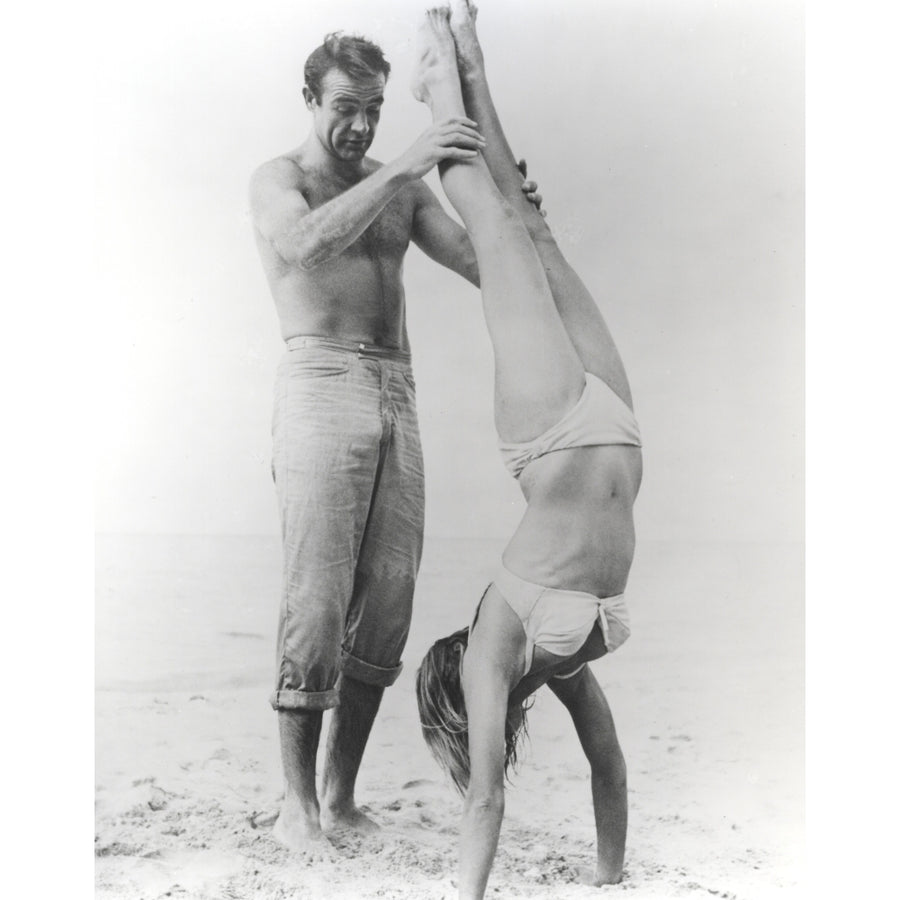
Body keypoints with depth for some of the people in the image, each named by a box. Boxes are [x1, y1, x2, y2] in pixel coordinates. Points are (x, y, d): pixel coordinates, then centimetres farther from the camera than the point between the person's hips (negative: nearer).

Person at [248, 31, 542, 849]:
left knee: (387, 607, 2)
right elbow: (306, 243, -19)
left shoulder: (402, 189, 21)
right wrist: (402, 166, -25)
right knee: (318, 603, -10)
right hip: (320, 389, -5)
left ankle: (343, 796, 14)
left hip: (398, 398, 5)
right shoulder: (277, 179, 6)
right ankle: (298, 802, 5)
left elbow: (478, 263, 11)